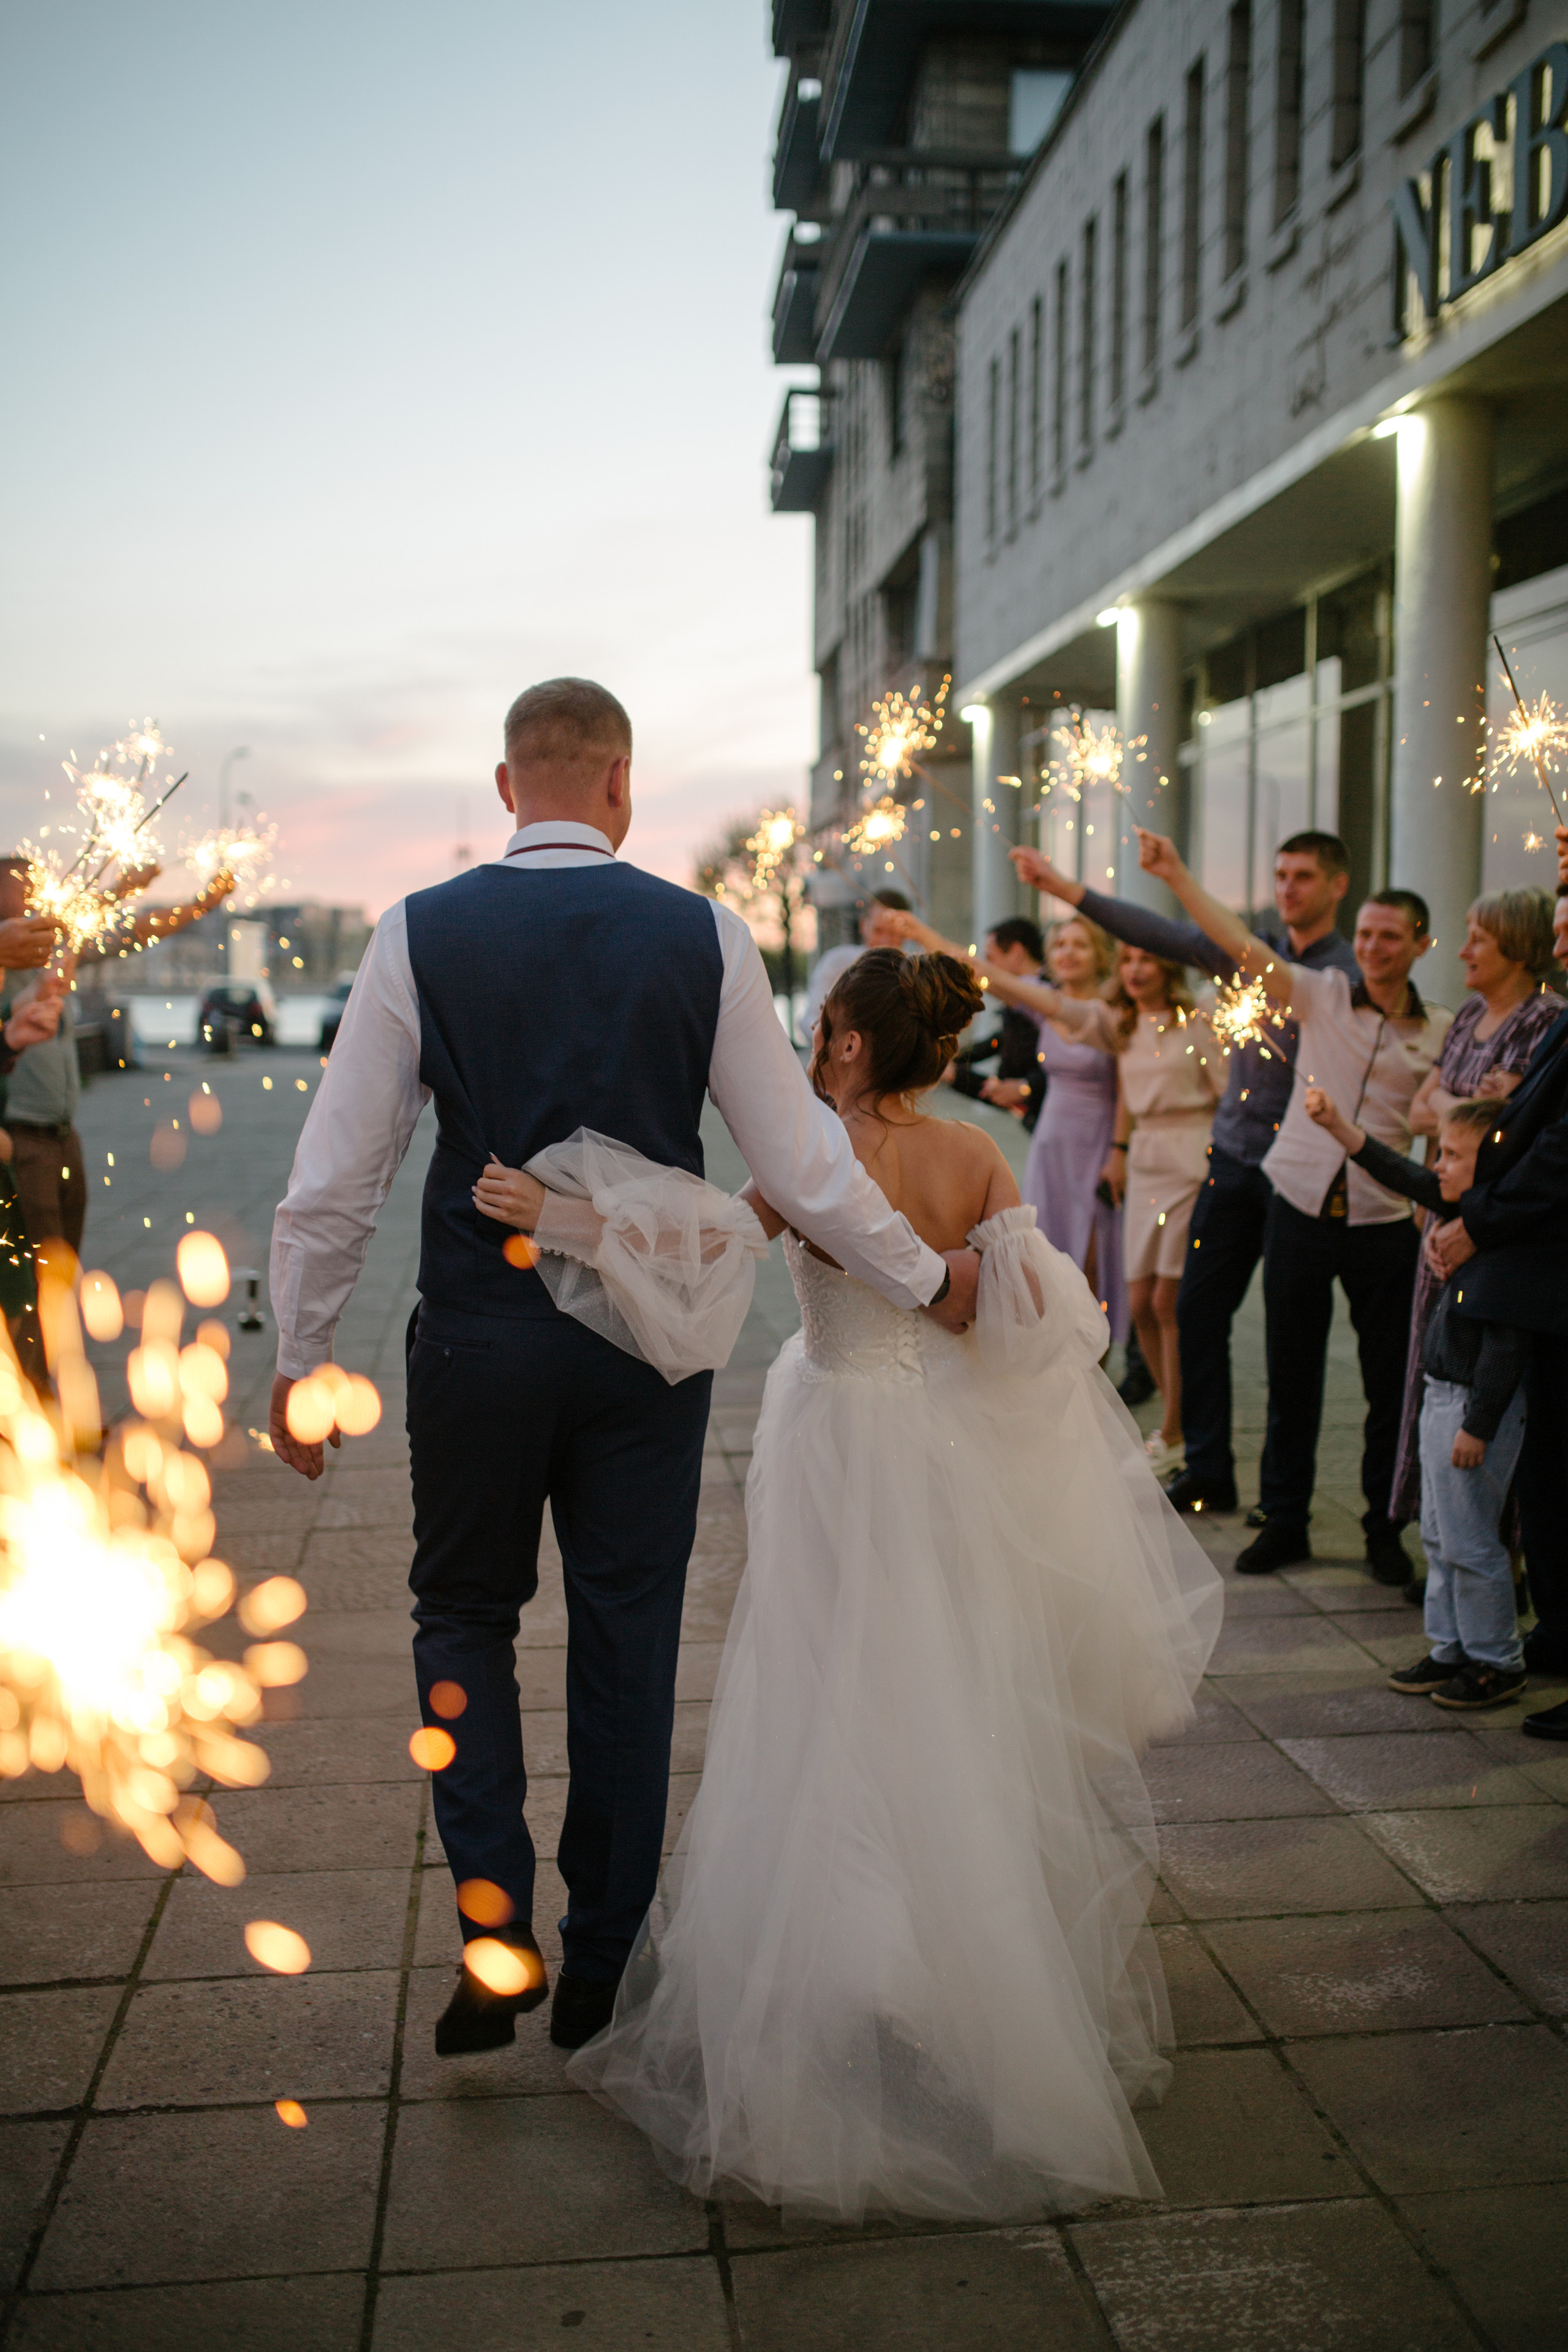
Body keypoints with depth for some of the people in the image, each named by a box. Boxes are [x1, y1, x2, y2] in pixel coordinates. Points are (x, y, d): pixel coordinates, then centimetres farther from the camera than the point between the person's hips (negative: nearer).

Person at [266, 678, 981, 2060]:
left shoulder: (419, 935, -6)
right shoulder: (706, 937, -5)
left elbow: (332, 1185, -5)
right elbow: (802, 1166, -3)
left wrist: (300, 1361, 6)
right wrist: (929, 1280, 11)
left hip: (477, 1339, -1)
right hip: (651, 1341, 1)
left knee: (464, 1618, 20)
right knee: (627, 1641, 14)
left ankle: (496, 1928, 7)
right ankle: (599, 1978, 27)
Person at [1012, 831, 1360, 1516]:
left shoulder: (1350, 973, -5)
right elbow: (1160, 935, 2)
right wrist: (1065, 888, -5)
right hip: (1231, 1159, 5)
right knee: (1199, 1309, 5)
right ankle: (1206, 1471, 16)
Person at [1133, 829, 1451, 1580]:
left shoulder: (1441, 1032, 5)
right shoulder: (1322, 996, 2)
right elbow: (1241, 946, -7)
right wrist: (1176, 875, -15)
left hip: (1384, 1222, 0)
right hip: (1302, 1207, 0)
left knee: (1389, 1382, 6)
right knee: (1291, 1375, 7)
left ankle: (1384, 1527, 22)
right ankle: (1283, 1520, 20)